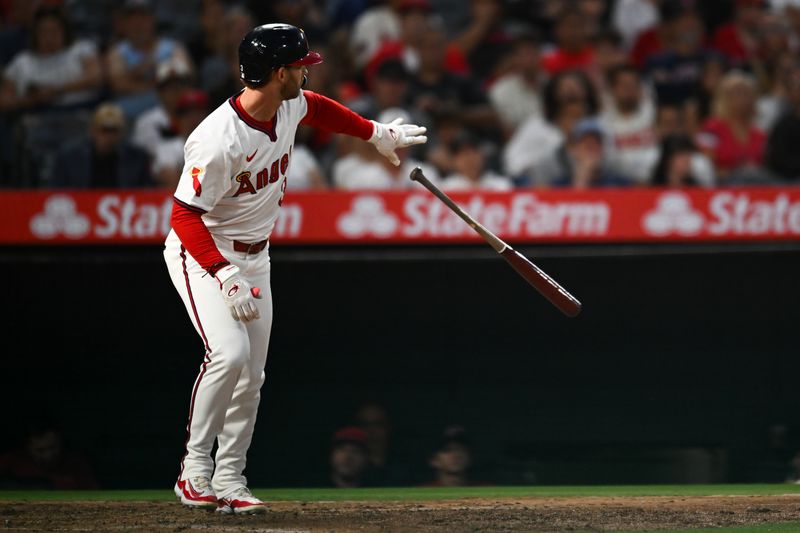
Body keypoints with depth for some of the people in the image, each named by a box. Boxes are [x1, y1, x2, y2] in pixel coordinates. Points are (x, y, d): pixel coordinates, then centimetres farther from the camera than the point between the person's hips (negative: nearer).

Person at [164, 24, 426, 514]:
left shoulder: (291, 107, -5)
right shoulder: (220, 141, -31)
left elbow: (317, 107, 21)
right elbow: (185, 216, -30)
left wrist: (379, 133, 25)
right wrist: (226, 279, -36)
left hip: (255, 257, 8)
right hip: (202, 254, -8)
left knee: (252, 375, 6)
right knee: (230, 353, -25)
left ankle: (229, 481, 13)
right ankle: (195, 470, -14)